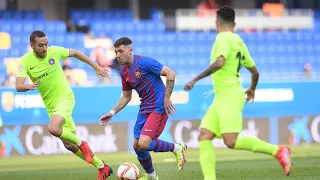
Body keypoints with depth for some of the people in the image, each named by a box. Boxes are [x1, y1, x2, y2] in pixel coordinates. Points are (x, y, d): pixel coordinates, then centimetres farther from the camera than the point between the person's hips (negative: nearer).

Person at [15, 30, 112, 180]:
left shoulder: (54, 51, -12)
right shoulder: (25, 61, -12)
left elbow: (75, 53, 7)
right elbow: (18, 86, -22)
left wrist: (96, 67, 9)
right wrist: (30, 86, -44)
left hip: (65, 97, -4)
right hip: (51, 105, 4)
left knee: (53, 128, -31)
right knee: (68, 144, 7)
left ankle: (82, 144, -6)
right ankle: (102, 167, 21)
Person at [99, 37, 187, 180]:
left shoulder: (143, 62, -16)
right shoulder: (124, 71, 9)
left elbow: (170, 74, -18)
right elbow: (126, 97, 21)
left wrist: (166, 98, -18)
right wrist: (112, 113, 11)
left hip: (158, 108, -8)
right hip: (144, 109, 8)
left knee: (144, 143, -21)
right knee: (137, 145, 8)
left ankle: (177, 148, 1)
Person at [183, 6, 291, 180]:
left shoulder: (223, 38, -8)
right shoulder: (239, 42, 18)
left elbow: (219, 63, -25)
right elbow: (254, 71, 25)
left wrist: (195, 79, -22)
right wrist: (252, 89, 44)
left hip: (229, 95, -10)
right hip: (221, 98, 10)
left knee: (231, 142, -19)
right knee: (204, 137, 0)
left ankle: (277, 151, -12)